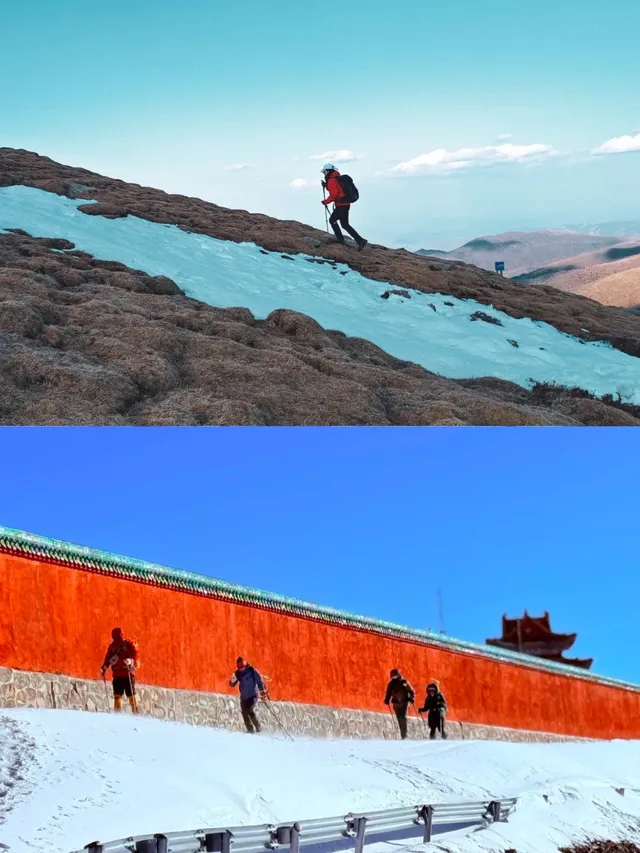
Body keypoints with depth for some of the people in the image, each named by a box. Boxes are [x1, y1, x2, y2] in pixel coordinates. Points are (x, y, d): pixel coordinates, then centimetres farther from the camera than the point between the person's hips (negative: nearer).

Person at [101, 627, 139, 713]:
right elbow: (108, 658, 17)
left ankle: (136, 714, -3)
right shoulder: (112, 646, 13)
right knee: (117, 695, 1)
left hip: (128, 674, -5)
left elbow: (135, 654, -12)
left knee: (131, 695, -6)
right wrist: (104, 667, 0)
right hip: (117, 675, 5)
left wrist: (131, 661, -31)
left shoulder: (129, 644, -2)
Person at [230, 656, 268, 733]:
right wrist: (233, 680, -21)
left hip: (253, 695, -6)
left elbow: (259, 680, -9)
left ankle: (258, 727, -4)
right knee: (244, 713, 3)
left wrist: (262, 692, -15)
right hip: (243, 696, 6)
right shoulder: (237, 673, 1)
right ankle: (250, 730, 14)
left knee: (250, 711, -19)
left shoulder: (252, 670, -12)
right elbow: (232, 684, 3)